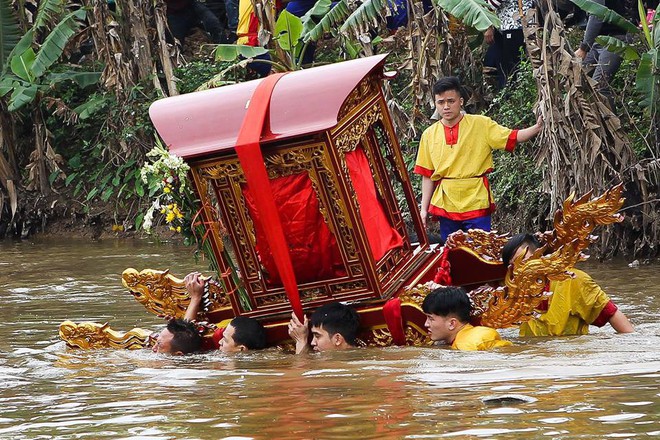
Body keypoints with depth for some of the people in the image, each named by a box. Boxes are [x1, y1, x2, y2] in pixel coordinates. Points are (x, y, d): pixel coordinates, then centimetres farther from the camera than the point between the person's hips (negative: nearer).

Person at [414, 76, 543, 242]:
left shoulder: (481, 124, -1)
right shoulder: (429, 135, 7)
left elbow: (512, 137, -8)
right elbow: (427, 175, 10)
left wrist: (537, 127, -24)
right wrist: (424, 209, 8)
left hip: (476, 203, -3)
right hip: (445, 206, 3)